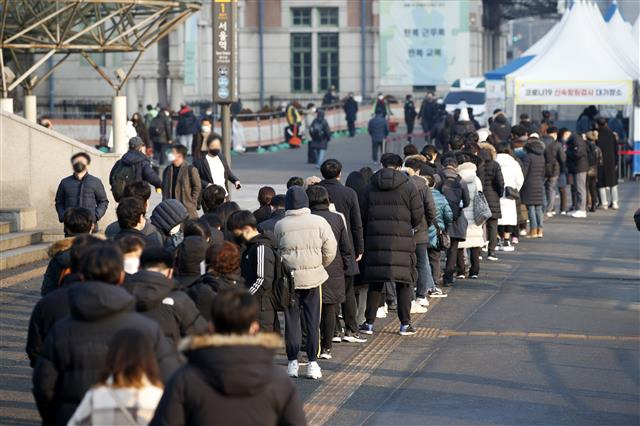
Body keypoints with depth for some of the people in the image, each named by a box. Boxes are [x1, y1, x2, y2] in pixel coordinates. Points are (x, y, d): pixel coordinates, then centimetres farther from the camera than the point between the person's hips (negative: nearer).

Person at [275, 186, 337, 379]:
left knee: (291, 320, 8)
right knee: (313, 320, 6)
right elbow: (330, 250, -1)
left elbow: (276, 252, 2)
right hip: (313, 277, 0)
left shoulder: (280, 226, -6)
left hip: (289, 277, 0)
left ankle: (292, 363, 10)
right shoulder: (319, 222, -5)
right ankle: (312, 363, 5)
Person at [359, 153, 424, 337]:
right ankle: (405, 323, 5)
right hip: (402, 241, -2)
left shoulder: (371, 187, 6)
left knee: (375, 283, 9)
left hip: (375, 240, 2)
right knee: (404, 282, 5)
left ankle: (369, 323, 10)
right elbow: (418, 215, -1)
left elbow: (363, 215, 7)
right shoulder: (408, 186, -1)